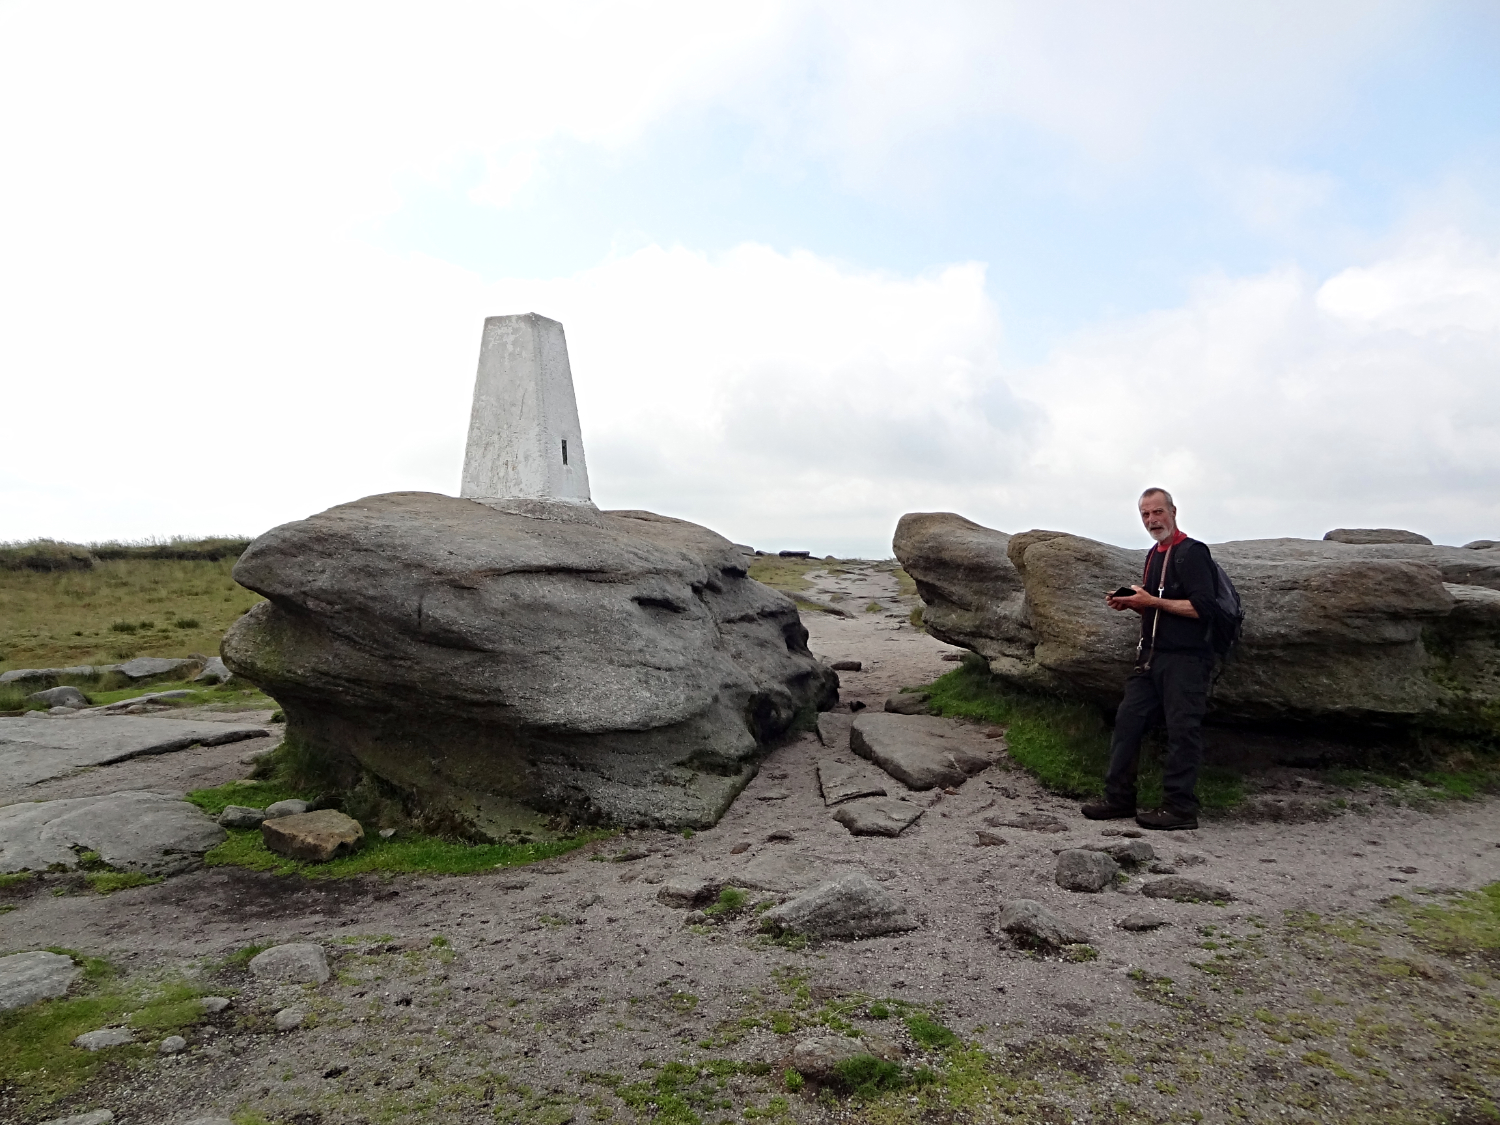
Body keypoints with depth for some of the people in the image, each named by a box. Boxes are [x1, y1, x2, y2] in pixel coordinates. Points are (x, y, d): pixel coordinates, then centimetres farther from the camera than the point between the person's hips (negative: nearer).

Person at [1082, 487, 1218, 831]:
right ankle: (1119, 798, 12)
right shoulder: (1155, 555, 19)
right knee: (1127, 721, 6)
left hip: (1184, 659, -9)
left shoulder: (1192, 552, -9)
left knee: (1182, 731, -5)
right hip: (1151, 657, 9)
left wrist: (1152, 601, -18)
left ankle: (1180, 808, 1)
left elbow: (1202, 607, -18)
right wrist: (1130, 603, 8)